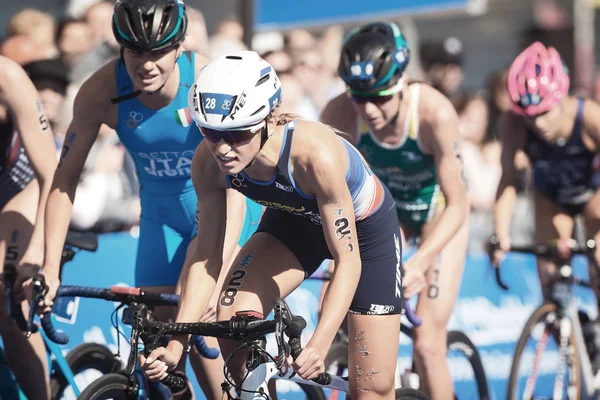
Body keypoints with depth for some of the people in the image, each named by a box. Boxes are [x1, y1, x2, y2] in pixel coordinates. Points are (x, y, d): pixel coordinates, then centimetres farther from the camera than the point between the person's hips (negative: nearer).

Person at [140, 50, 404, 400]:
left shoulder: (315, 154, -41)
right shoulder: (209, 162, -28)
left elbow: (348, 260, -36)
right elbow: (207, 256, -17)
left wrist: (319, 346, -47)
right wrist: (176, 343, -26)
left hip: (366, 228, -4)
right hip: (295, 223, 4)